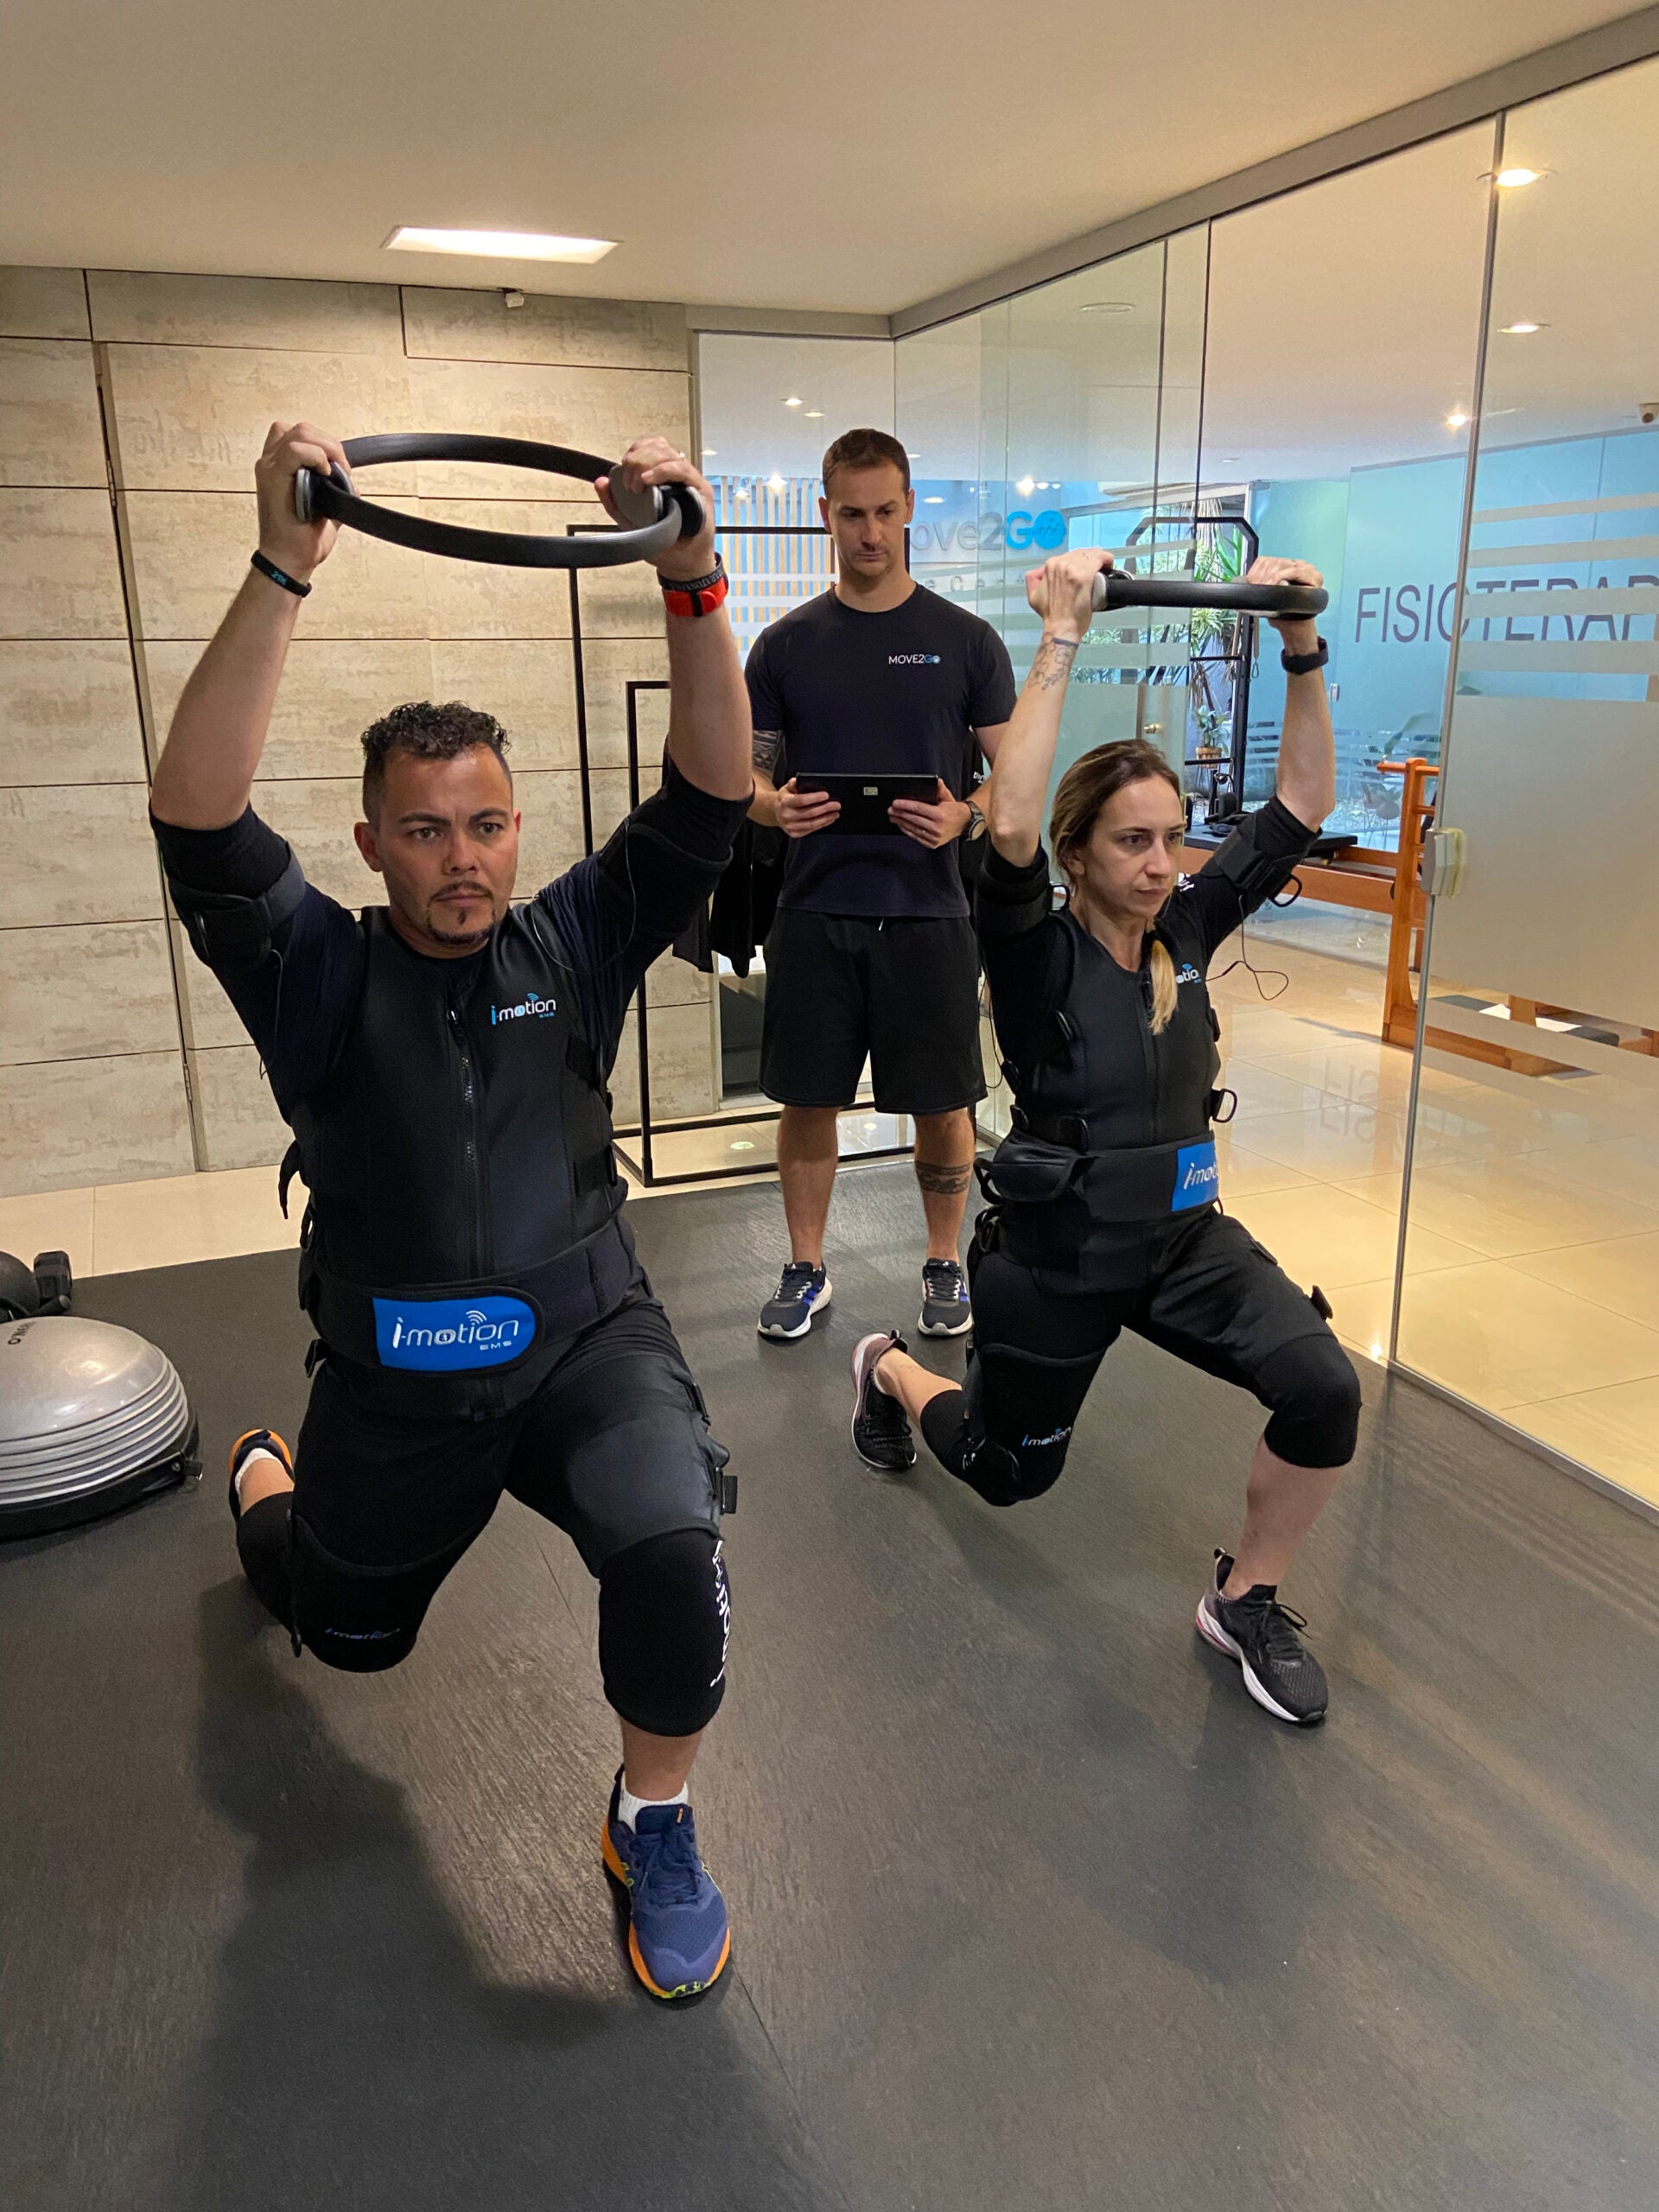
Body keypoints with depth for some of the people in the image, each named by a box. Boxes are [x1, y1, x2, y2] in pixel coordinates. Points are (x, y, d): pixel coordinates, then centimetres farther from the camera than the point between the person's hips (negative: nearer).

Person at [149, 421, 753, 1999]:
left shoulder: (572, 945, -3)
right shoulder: (320, 974, -7)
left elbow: (708, 794, -13)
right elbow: (197, 820, -25)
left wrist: (691, 579, -26)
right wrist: (283, 569, -33)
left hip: (585, 1338, 0)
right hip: (393, 1378, 1)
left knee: (673, 1557, -31)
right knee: (351, 1636, 26)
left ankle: (653, 1828, 0)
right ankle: (264, 1484, 62)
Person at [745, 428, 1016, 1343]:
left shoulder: (965, 640, 2)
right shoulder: (785, 644, 7)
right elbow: (744, 776, 10)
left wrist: (963, 818, -18)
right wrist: (776, 806, -13)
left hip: (927, 911, -1)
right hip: (815, 912, 1)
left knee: (942, 1103, 6)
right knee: (807, 1098, 7)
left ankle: (945, 1266, 26)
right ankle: (806, 1272, 24)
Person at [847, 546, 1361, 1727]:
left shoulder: (1186, 928, -4)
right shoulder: (1038, 956, -19)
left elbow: (1303, 800, -5)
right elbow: (1009, 827, -38)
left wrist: (1303, 649, -16)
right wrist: (1061, 640, -37)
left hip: (1184, 1236, 4)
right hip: (1055, 1256, -4)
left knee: (1325, 1389, -20)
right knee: (1012, 1473, 17)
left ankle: (1246, 1598, 6)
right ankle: (891, 1368, 50)